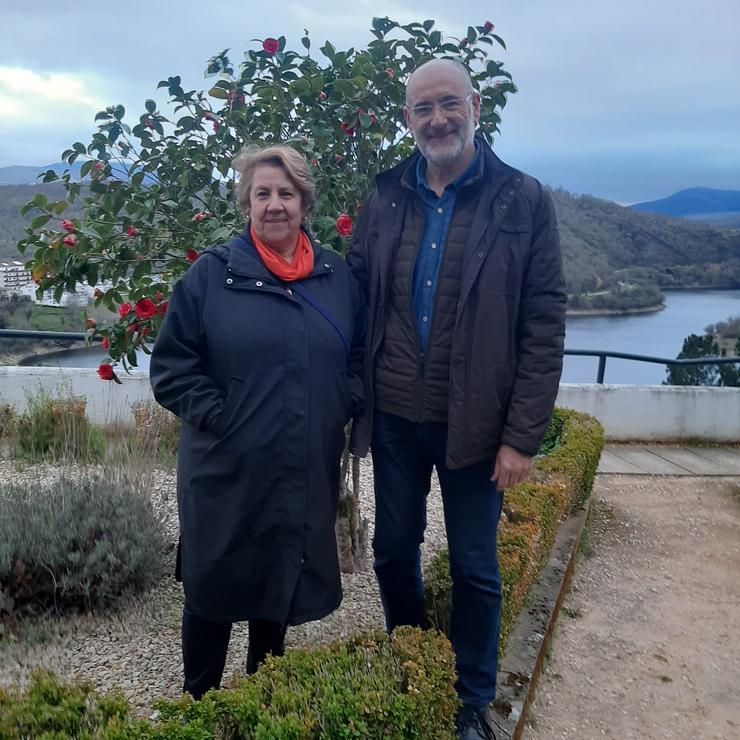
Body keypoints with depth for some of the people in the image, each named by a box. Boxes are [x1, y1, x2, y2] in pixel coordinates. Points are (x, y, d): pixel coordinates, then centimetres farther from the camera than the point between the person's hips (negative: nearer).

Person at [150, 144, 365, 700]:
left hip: (307, 472, 3)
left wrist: (342, 406, 0)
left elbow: (360, 357, 14)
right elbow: (172, 365, -4)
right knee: (215, 587, 10)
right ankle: (198, 703, 33)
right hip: (227, 471, -3)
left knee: (282, 584, 19)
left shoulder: (338, 276, 6)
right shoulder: (212, 273, -4)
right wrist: (217, 416, -13)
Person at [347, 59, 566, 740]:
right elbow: (356, 301, 6)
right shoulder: (385, 198, 3)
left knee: (475, 567, 11)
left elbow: (544, 326, -8)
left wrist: (522, 436, -12)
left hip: (474, 422, -3)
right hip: (394, 418, 3)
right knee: (393, 550, 17)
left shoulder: (524, 200, -6)